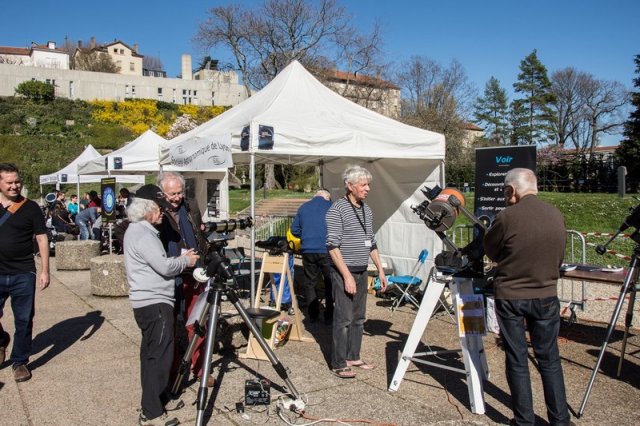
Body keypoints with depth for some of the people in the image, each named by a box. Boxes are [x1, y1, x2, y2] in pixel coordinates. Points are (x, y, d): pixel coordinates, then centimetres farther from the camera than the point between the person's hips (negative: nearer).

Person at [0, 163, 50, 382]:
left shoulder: (30, 208, -3)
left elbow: (42, 239, -1)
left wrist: (45, 270, -5)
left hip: (23, 274, -2)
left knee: (23, 320, 6)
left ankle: (20, 361, 21)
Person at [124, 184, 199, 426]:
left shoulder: (138, 230, 15)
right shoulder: (142, 234, -17)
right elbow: (164, 267, -21)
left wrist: (180, 258, 12)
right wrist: (186, 261, -4)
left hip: (148, 302, 11)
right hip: (154, 303, -11)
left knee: (152, 354, 17)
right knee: (159, 356, -6)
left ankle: (160, 399, 28)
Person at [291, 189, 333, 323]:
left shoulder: (303, 207, 12)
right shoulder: (330, 206, 1)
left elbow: (294, 229, 13)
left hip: (307, 251, 3)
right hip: (326, 250, -3)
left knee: (309, 283, 14)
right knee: (330, 283, 8)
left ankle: (313, 314, 17)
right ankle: (329, 316, 9)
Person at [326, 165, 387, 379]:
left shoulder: (367, 210, 13)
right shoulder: (337, 210, -12)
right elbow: (333, 246, -17)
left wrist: (380, 270, 16)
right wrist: (347, 275, -20)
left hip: (362, 272, 8)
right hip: (343, 272, -8)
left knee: (359, 318, 13)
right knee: (343, 319, -3)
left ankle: (353, 357, 26)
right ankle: (339, 364, 6)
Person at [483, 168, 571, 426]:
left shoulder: (507, 217, -17)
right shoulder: (556, 215, -1)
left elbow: (491, 252, -2)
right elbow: (559, 258, 9)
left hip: (510, 297, -4)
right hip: (546, 296, 4)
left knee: (517, 360, 8)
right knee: (549, 359, 14)